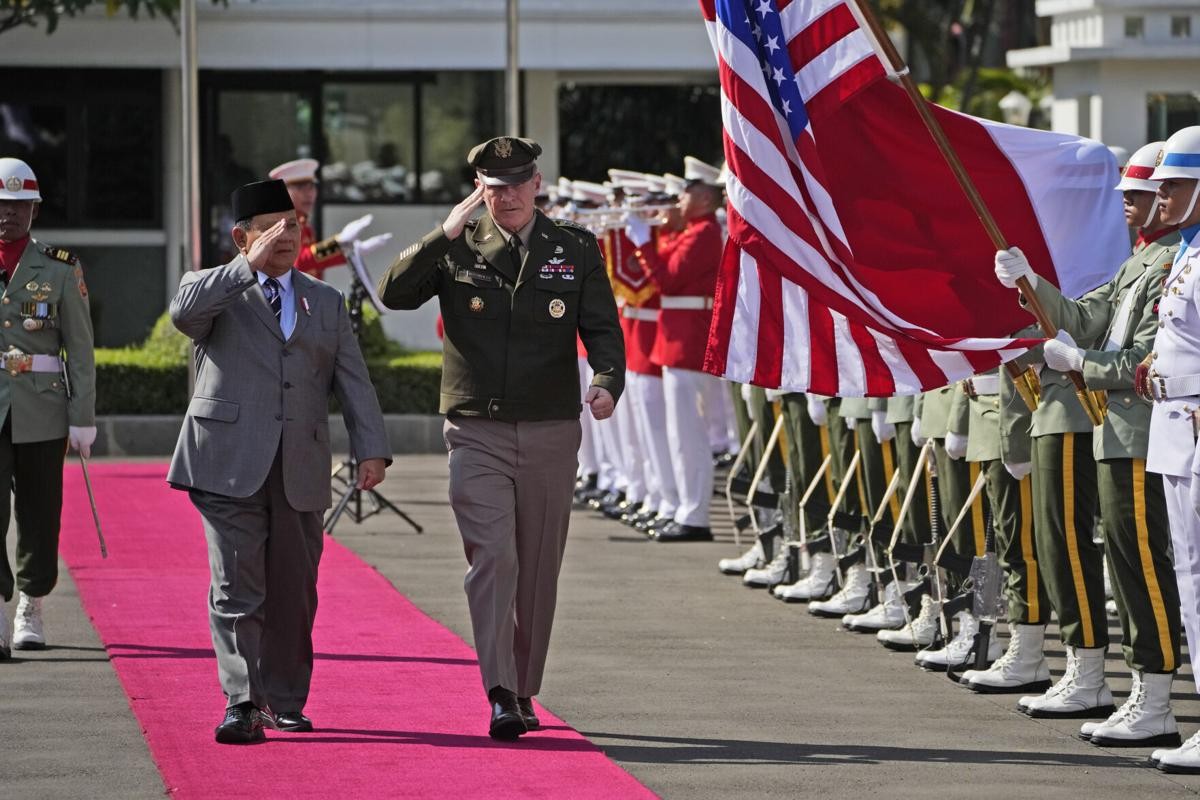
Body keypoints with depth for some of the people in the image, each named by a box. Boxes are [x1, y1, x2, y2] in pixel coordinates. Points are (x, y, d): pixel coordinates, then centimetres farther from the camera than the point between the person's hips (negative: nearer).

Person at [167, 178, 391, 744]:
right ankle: (242, 704, -13)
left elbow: (353, 381, 13)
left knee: (293, 592, 7)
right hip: (230, 465, -3)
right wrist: (249, 266, -18)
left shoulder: (326, 303, 19)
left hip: (300, 472, 3)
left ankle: (285, 701, 19)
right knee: (237, 589, -10)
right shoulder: (216, 293, 8)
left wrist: (371, 448, 0)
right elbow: (184, 313, -16)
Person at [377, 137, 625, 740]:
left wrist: (607, 382, -22)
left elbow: (602, 328, -2)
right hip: (477, 434, -2)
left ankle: (523, 692, 22)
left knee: (538, 569, 8)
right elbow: (393, 294, -9)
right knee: (493, 558, -15)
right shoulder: (458, 248, 2)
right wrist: (445, 235, -17)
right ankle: (500, 696, -19)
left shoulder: (576, 249, 4)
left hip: (550, 434, 2)